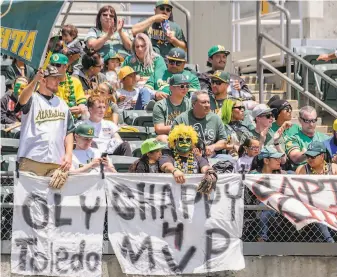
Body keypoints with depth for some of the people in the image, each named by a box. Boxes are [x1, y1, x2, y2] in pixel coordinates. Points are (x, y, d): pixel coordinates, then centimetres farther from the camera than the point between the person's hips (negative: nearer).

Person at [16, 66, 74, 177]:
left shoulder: (62, 104, 19)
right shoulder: (33, 99, 3)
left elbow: (69, 131, 18)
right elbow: (22, 100, -22)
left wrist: (68, 155, 4)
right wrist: (35, 81, -39)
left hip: (57, 162, 5)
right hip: (32, 161, -5)